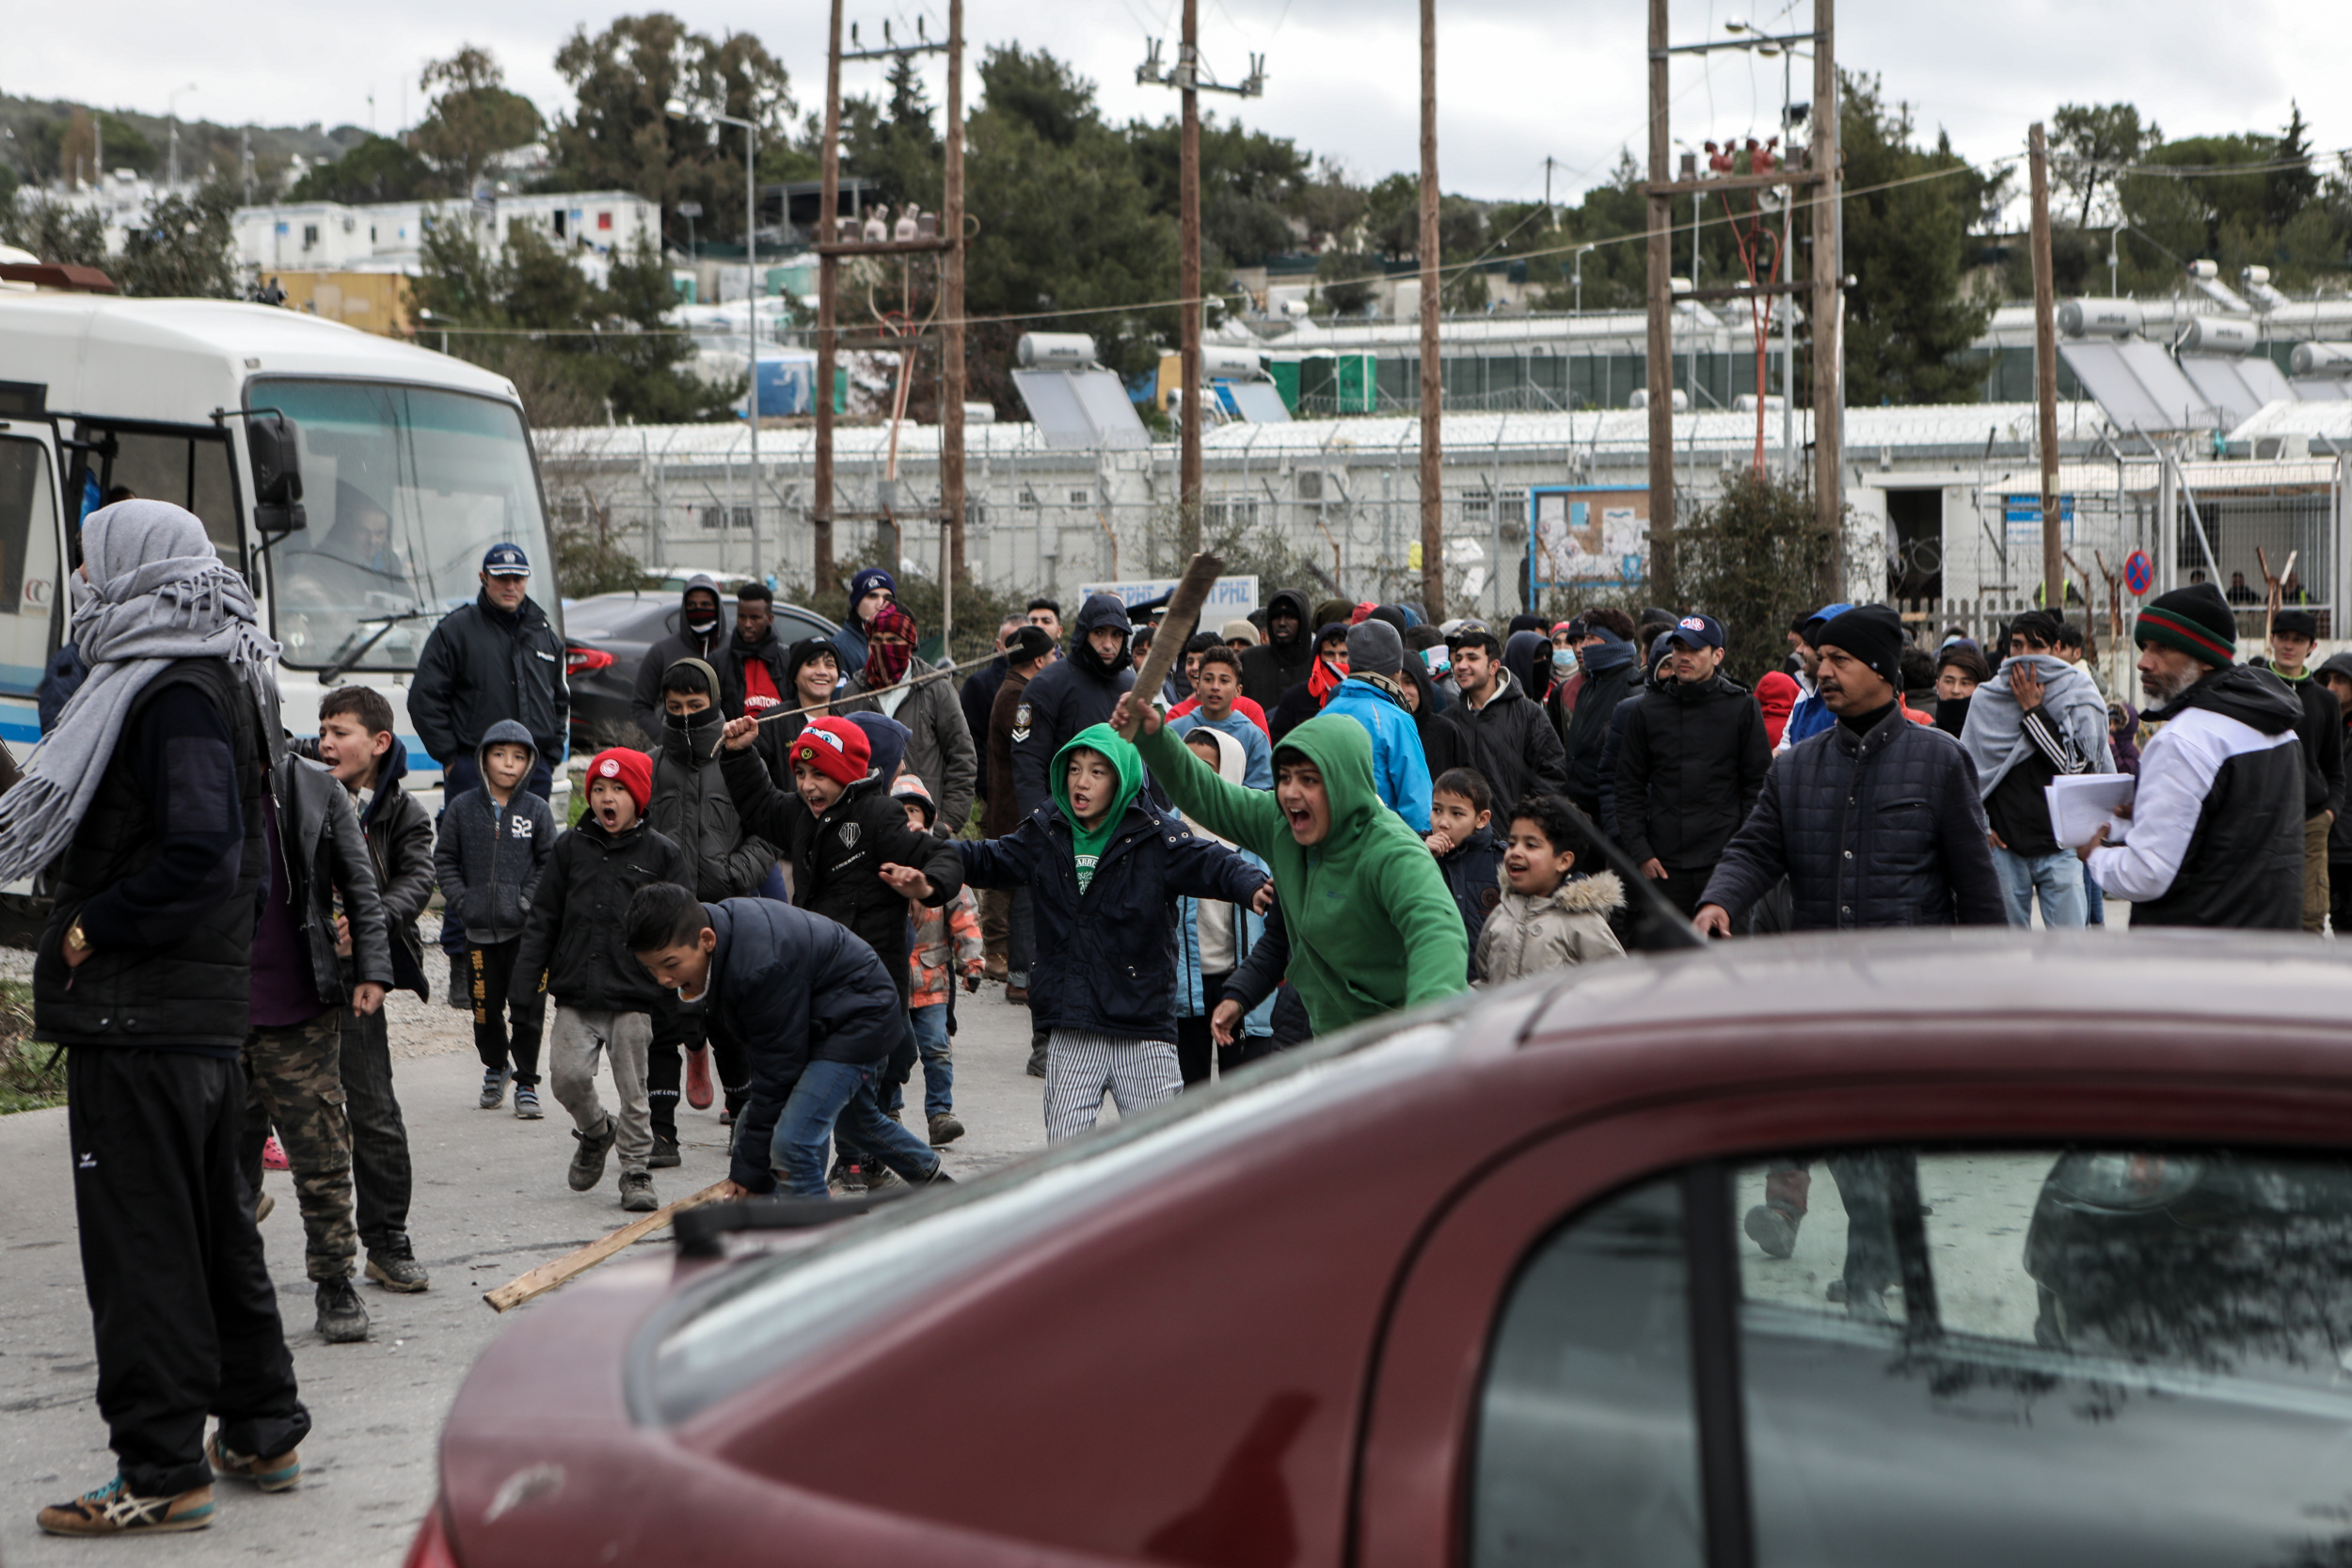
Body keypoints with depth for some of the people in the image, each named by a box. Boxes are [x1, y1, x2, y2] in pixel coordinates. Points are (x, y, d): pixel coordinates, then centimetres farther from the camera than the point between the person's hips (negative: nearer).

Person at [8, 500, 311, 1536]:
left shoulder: (169, 697, -17)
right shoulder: (214, 685, 14)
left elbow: (197, 851, -28)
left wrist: (94, 929, -17)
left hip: (138, 1020, -10)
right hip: (209, 1010, 10)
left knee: (138, 1240, -4)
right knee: (216, 1226, 19)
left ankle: (162, 1472, 1)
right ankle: (261, 1433, 29)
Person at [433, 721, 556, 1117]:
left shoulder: (536, 811, 2)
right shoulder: (463, 808, 4)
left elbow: (551, 862, 6)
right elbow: (444, 858, 9)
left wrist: (530, 899, -6)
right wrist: (460, 899, -2)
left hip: (526, 930, -1)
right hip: (479, 928, 2)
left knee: (526, 1007, -6)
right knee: (484, 1007, 8)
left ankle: (526, 1083, 6)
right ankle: (494, 1068, 33)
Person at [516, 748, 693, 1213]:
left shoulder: (662, 854, 2)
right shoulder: (570, 848, 9)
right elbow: (544, 917, 11)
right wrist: (528, 974, 4)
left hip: (634, 998, -2)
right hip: (575, 996, 2)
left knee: (632, 1088, 1)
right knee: (568, 1075, -6)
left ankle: (636, 1170, 15)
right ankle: (595, 1131, 24)